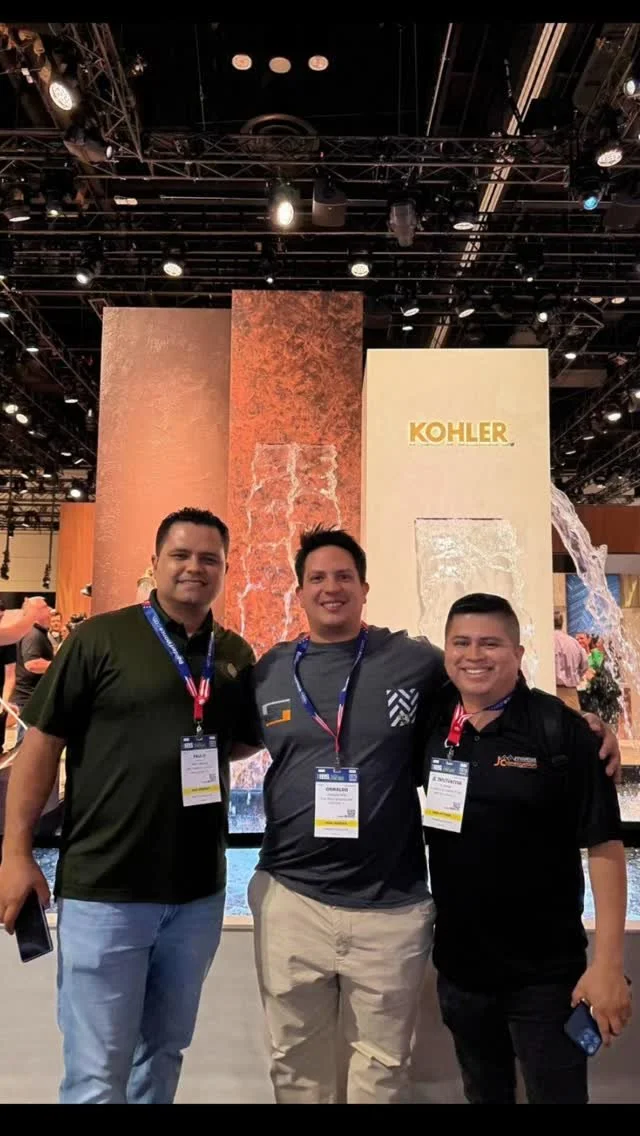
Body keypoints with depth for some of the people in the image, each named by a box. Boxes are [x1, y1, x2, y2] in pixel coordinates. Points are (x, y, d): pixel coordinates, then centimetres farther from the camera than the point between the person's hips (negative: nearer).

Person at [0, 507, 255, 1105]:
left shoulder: (237, 654, 4)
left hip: (199, 889, 5)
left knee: (165, 1048, 22)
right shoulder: (101, 638, -10)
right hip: (104, 887, -4)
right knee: (96, 1071, 8)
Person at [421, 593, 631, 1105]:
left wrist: (607, 963, -17)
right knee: (483, 1092, 23)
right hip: (457, 963, 4)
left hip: (546, 969, -4)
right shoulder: (430, 722, -4)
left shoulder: (561, 730, -15)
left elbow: (604, 845, -14)